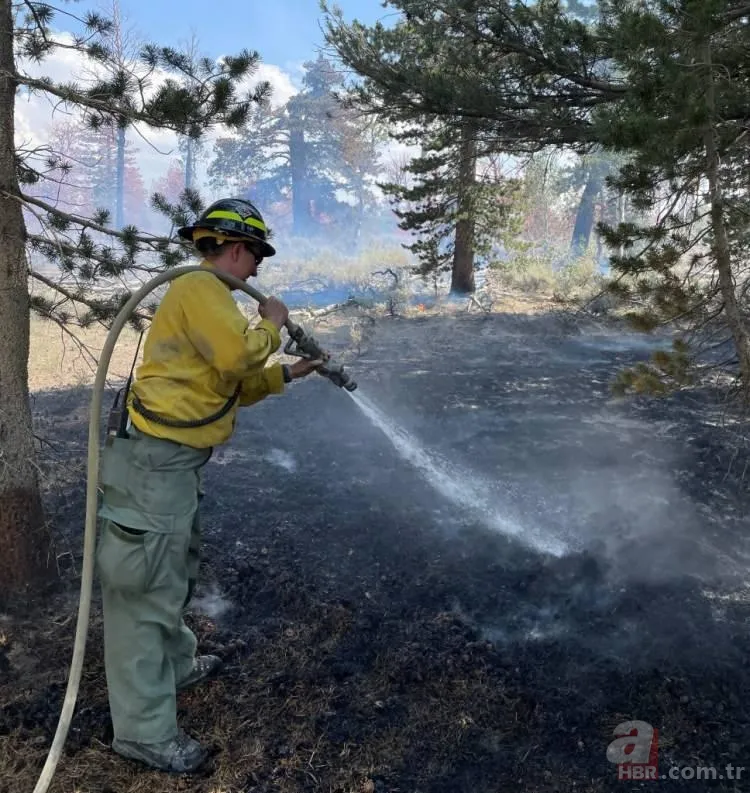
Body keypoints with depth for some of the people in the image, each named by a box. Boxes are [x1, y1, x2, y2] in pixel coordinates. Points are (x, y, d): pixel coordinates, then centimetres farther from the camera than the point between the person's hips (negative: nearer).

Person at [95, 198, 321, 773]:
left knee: (177, 572, 24)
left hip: (173, 464, 11)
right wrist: (271, 324, -7)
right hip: (155, 464, -11)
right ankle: (145, 729, 8)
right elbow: (239, 356, -25)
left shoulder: (206, 294, 20)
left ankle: (177, 665, 44)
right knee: (146, 590, -3)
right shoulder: (200, 288, -12)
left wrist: (287, 374, 19)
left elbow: (234, 385, 23)